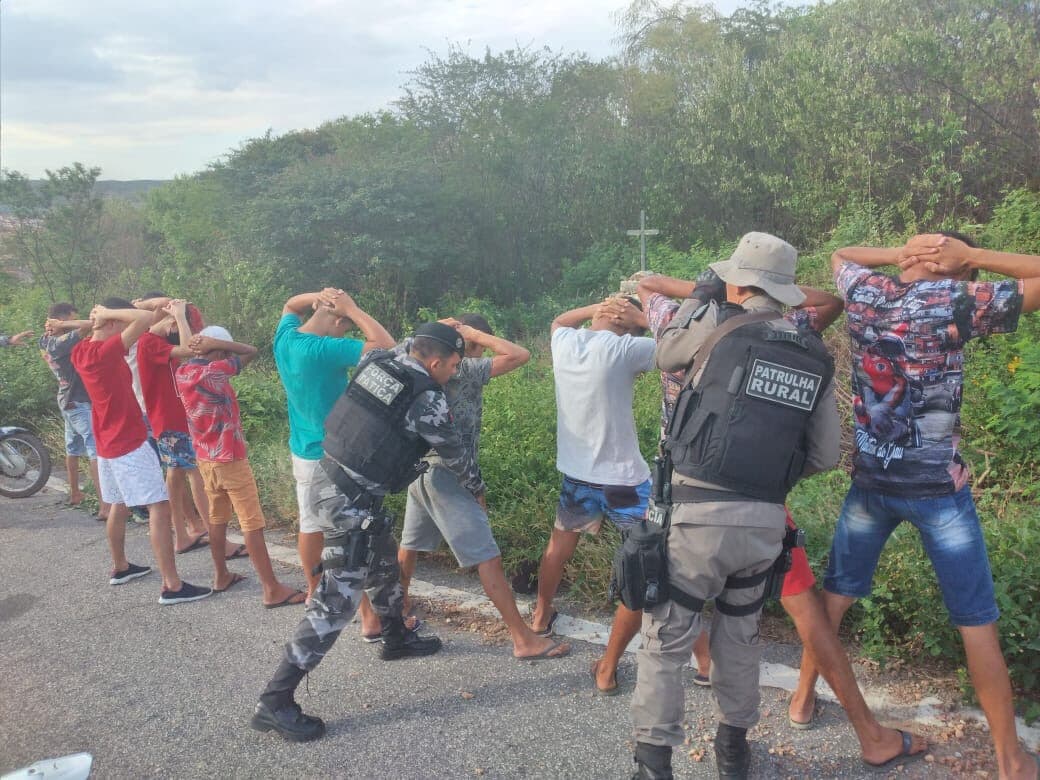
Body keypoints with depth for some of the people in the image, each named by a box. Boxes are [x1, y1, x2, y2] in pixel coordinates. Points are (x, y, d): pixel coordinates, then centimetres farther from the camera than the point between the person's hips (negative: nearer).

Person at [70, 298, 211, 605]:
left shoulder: (81, 351, 3)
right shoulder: (105, 352, -23)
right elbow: (145, 319, -33)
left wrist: (97, 319, 8)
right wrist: (109, 313, -19)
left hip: (107, 443, 10)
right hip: (130, 444, -10)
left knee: (119, 505, 24)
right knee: (159, 508, -9)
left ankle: (120, 567, 38)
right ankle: (172, 586, -10)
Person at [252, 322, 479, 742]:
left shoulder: (377, 360, 3)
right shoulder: (427, 398, -15)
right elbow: (454, 452, 1)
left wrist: (436, 331, 32)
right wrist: (477, 488, 19)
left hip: (329, 478, 9)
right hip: (352, 501, -9)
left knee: (385, 562, 27)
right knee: (336, 601, -4)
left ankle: (396, 638, 48)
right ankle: (274, 702, -2)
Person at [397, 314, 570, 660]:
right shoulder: (465, 369, -14)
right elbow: (520, 355, -18)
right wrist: (475, 334, -9)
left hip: (421, 469, 8)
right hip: (448, 476, -8)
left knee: (410, 545, 25)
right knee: (488, 559, -6)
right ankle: (524, 640, -2)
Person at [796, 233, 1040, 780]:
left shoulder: (864, 292, -2)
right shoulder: (957, 303, -13)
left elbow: (839, 254, 21)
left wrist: (900, 254, 5)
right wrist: (972, 256, -6)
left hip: (870, 481, 4)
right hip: (937, 487, -4)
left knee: (836, 592, 20)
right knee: (976, 622, 8)